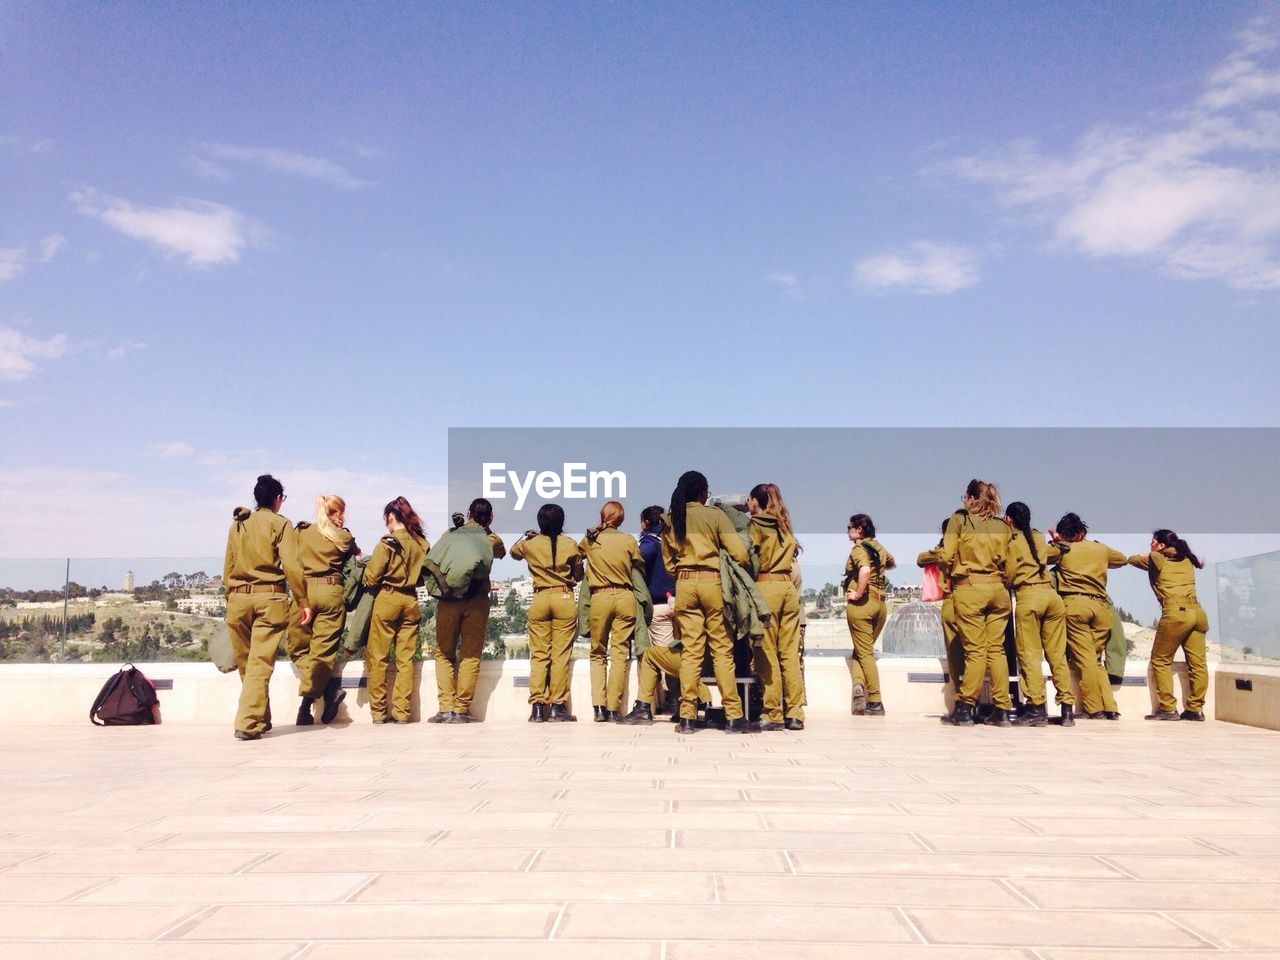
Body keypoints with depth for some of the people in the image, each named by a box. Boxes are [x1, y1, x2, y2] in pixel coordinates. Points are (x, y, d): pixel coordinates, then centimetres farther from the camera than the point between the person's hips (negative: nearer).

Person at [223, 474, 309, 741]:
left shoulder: (237, 524, 14)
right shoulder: (280, 524, 0)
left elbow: (227, 568, 15)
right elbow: (292, 567, -8)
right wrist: (303, 603, -5)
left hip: (238, 598, 4)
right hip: (269, 598, -4)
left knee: (245, 663, 14)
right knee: (261, 663, -4)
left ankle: (262, 720, 25)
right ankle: (248, 723, -12)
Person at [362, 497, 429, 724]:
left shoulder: (388, 543, -11)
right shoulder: (422, 543, 2)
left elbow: (371, 577, -9)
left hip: (387, 599, -4)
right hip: (411, 601, 4)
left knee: (378, 658, 6)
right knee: (405, 658, 7)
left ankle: (378, 712, 9)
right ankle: (402, 711, 7)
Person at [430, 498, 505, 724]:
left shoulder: (450, 534, 9)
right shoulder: (492, 539, 8)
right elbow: (501, 553, 29)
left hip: (448, 599, 1)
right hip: (477, 600, -1)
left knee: (444, 653, 10)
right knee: (470, 655, 5)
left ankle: (445, 708, 2)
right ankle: (461, 710, 3)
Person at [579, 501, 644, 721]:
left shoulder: (590, 540, 3)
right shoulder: (629, 540, 0)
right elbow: (640, 567, 10)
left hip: (599, 598, 1)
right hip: (624, 597, -1)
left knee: (598, 654, 11)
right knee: (619, 654, 2)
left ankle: (598, 706, -1)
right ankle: (613, 708, 1)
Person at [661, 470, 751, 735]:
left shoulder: (669, 521, 10)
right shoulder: (715, 515, -2)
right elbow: (739, 553, -7)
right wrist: (746, 566, 13)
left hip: (684, 584, 3)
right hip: (713, 582, -3)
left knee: (690, 650, 5)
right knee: (722, 649, 1)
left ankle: (687, 717, 3)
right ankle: (733, 717, 3)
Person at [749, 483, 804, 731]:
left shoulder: (754, 525, -1)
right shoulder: (784, 525, 18)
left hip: (765, 586, -6)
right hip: (789, 586, 6)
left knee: (767, 653, -2)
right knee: (790, 652, 6)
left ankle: (773, 714, -2)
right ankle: (795, 713, 6)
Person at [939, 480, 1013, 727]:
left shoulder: (959, 519, 1)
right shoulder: (1002, 526, 12)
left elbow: (945, 558, -2)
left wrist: (951, 573, 16)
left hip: (969, 588, -4)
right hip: (998, 588, 4)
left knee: (975, 650, -3)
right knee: (996, 649, 6)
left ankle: (964, 709, -1)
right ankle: (1001, 710, 5)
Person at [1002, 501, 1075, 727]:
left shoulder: (1011, 541, 3)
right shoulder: (1039, 538, 19)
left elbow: (1009, 575, 1)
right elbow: (1056, 551, 38)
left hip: (1027, 596, -5)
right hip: (1052, 594, 5)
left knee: (1029, 654, -4)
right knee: (1057, 654, 7)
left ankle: (1037, 708, -10)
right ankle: (1067, 708, 5)